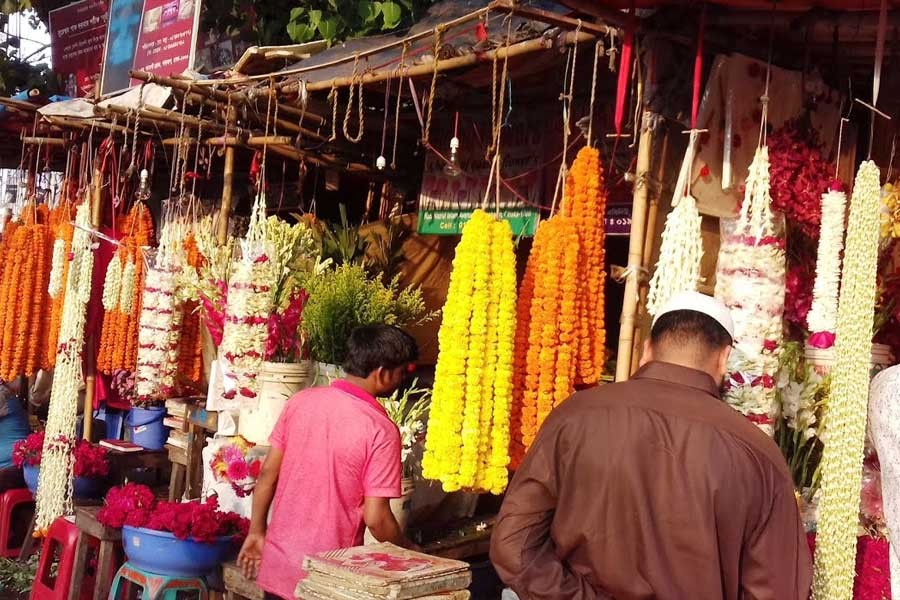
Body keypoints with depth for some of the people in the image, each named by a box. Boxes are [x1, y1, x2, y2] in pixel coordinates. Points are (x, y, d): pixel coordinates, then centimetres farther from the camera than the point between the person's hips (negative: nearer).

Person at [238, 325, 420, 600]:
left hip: (277, 562, 5)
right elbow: (376, 518, -17)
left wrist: (256, 532, 15)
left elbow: (267, 473, 2)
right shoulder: (381, 430, -18)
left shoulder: (301, 401, -3)